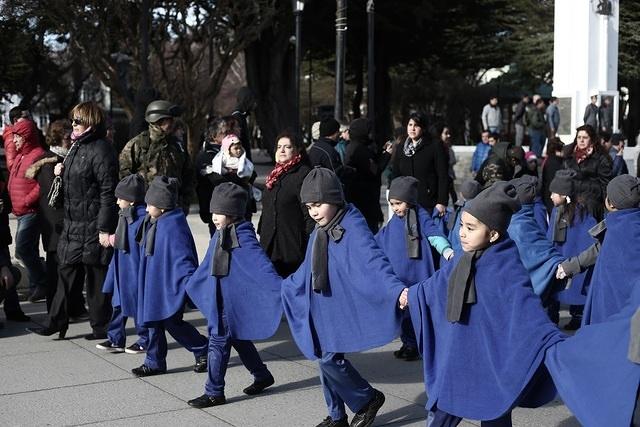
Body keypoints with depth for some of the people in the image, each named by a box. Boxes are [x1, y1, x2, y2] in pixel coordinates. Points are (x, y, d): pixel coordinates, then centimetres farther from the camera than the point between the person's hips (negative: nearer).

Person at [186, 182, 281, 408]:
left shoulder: (243, 237, -20)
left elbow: (260, 264, -28)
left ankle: (214, 393, 8)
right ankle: (262, 376, 35)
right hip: (221, 298, 9)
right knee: (238, 340, 19)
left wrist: (281, 288, -37)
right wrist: (191, 284, 35)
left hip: (233, 301, -9)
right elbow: (209, 264, 23)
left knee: (218, 343, -2)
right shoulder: (221, 235, 7)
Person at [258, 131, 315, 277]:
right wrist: (261, 234, 22)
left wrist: (310, 242, -17)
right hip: (270, 247, 8)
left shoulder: (303, 174, -9)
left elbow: (310, 213, -14)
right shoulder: (274, 175, 16)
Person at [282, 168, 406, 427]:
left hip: (342, 306, -8)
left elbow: (372, 261, -30)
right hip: (322, 307, 8)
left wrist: (397, 289, -45)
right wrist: (284, 286, 34)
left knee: (329, 357, -12)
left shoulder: (352, 227, -17)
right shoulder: (320, 231, 8)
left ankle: (368, 399, 10)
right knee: (325, 358, 10)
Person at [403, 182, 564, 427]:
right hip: (457, 362, 7)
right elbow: (440, 283, 21)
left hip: (492, 366, -7)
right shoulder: (465, 259, 1)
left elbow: (526, 308, -34)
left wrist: (556, 348, -48)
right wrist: (413, 293, 38)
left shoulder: (506, 268, -23)